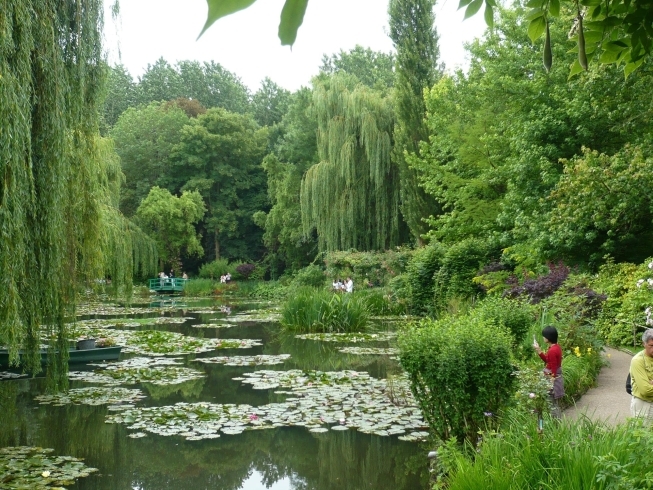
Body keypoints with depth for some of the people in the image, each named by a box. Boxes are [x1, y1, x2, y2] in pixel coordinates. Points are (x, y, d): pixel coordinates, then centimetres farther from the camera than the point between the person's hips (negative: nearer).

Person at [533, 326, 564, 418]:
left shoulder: (552, 350, -24)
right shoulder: (555, 347, 5)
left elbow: (553, 371, -22)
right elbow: (548, 361, 16)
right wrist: (538, 350, 10)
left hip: (552, 380, -10)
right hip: (556, 379, 10)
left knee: (553, 405, 1)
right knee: (555, 405, 18)